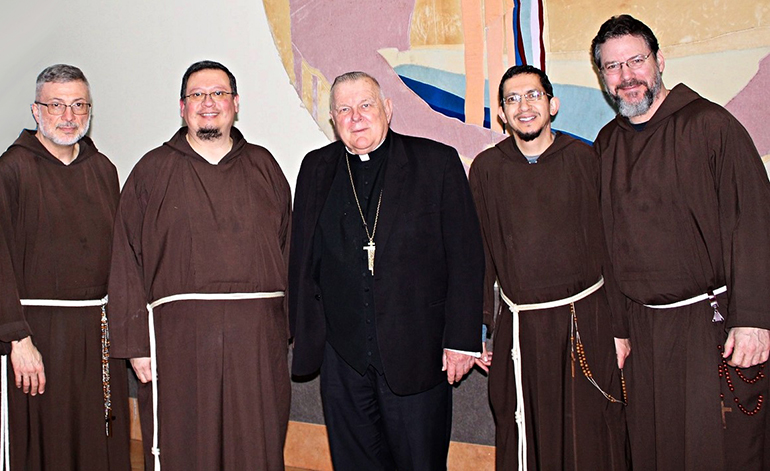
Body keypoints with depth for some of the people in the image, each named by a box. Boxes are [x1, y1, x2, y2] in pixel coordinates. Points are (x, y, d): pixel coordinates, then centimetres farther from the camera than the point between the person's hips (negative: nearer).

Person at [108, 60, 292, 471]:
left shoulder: (263, 167, 12)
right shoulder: (153, 171, 7)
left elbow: (288, 249, 9)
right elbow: (127, 264, 2)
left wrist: (291, 328, 2)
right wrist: (136, 342, -5)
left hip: (259, 336, 1)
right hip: (179, 337, -1)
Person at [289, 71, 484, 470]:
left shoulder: (436, 162, -1)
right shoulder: (316, 168, 10)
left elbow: (466, 257, -3)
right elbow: (302, 257, 12)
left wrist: (462, 340, -7)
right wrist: (304, 333, 6)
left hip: (417, 355, -3)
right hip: (342, 358, 3)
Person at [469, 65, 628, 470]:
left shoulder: (583, 159, 0)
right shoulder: (487, 168, 3)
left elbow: (610, 246, 1)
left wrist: (619, 327, -1)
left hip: (587, 320, -1)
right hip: (521, 328, 1)